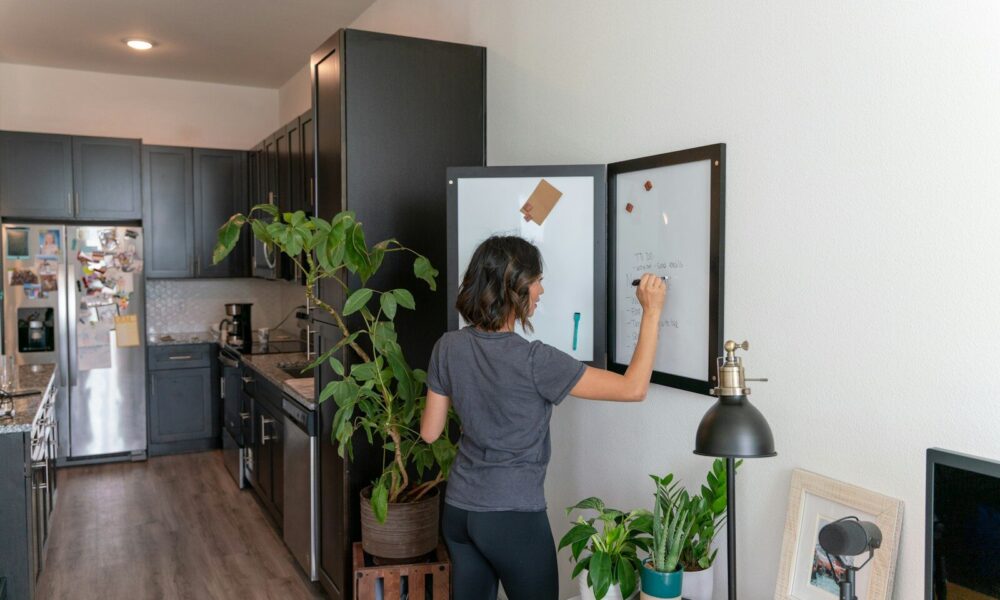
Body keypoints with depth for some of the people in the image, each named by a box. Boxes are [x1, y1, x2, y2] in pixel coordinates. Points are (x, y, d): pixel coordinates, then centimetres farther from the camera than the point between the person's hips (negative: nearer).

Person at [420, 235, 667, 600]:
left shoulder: (448, 347, -6)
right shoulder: (534, 361, -22)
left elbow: (429, 432, 4)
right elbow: (633, 388, -17)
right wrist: (651, 312, -10)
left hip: (457, 511, 6)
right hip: (514, 518, -6)